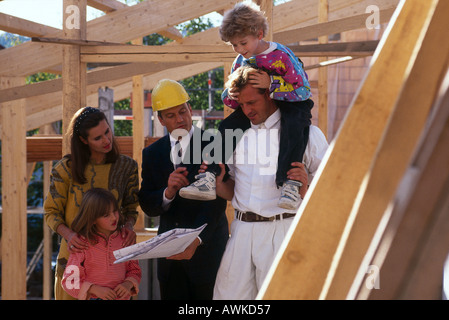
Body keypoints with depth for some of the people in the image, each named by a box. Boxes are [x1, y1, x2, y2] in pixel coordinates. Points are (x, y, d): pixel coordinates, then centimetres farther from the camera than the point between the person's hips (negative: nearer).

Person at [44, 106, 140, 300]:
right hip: (74, 254, -1)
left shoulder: (126, 166, 1)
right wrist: (68, 234, -20)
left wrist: (128, 226, -12)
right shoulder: (66, 169, -6)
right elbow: (51, 212, -1)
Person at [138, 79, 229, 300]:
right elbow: (147, 206, 4)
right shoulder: (152, 153, 9)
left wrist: (195, 239, -26)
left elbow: (217, 199, -13)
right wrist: (168, 193, -18)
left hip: (207, 248, -4)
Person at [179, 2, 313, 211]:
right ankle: (210, 180, -14)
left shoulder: (281, 56, -18)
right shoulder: (240, 62, 2)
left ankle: (290, 186, -46)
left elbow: (303, 89, -22)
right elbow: (232, 99, 9)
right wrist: (231, 96, -18)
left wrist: (270, 84, -30)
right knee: (228, 126, -12)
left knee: (293, 126, -38)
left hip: (291, 103, -6)